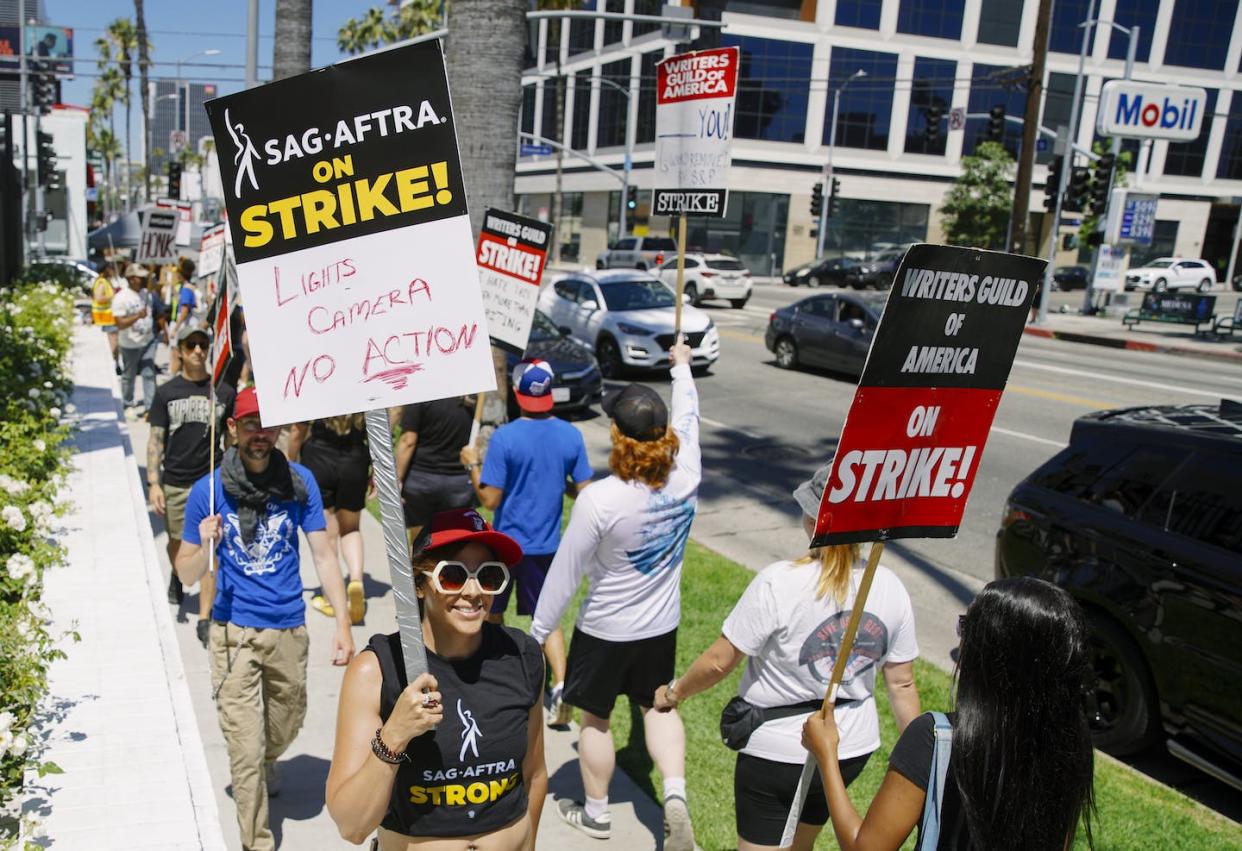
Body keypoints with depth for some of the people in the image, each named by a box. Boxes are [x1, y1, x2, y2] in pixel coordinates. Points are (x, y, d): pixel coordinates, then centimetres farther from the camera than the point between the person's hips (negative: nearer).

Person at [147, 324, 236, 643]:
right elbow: (156, 439, 1)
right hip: (175, 482, 1)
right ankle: (176, 577, 52)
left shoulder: (223, 391, 2)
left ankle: (205, 620, 1)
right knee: (177, 544, 18)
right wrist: (153, 483, -6)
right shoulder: (166, 392, 0)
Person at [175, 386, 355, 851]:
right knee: (245, 747, 1)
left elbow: (323, 556, -3)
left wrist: (342, 624, -8)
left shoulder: (299, 481, -7)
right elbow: (186, 575, -2)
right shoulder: (207, 491, -9)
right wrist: (205, 547, -24)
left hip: (289, 629, 2)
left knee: (287, 722, 24)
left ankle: (265, 762, 58)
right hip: (234, 631, -2)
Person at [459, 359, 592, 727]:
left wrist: (472, 465, -2)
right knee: (548, 618, 14)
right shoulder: (571, 436, -6)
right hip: (547, 544, 3)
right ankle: (561, 684, -4)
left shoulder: (504, 438, -17)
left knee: (491, 613, 20)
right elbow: (583, 492, -2)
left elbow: (490, 500, -16)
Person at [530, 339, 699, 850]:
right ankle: (675, 796, 10)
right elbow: (688, 419, 4)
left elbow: (565, 573, -19)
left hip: (605, 632, -4)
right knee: (657, 706, 25)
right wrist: (682, 367, 21)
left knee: (595, 719, 17)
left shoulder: (600, 500, -29)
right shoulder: (685, 477, -17)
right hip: (662, 625, 4)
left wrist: (539, 632, -5)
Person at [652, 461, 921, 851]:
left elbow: (719, 662, -17)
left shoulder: (777, 584, -25)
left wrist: (675, 691, 1)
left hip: (776, 752, -5)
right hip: (853, 750, 5)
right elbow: (902, 683, -1)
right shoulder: (890, 588, -10)